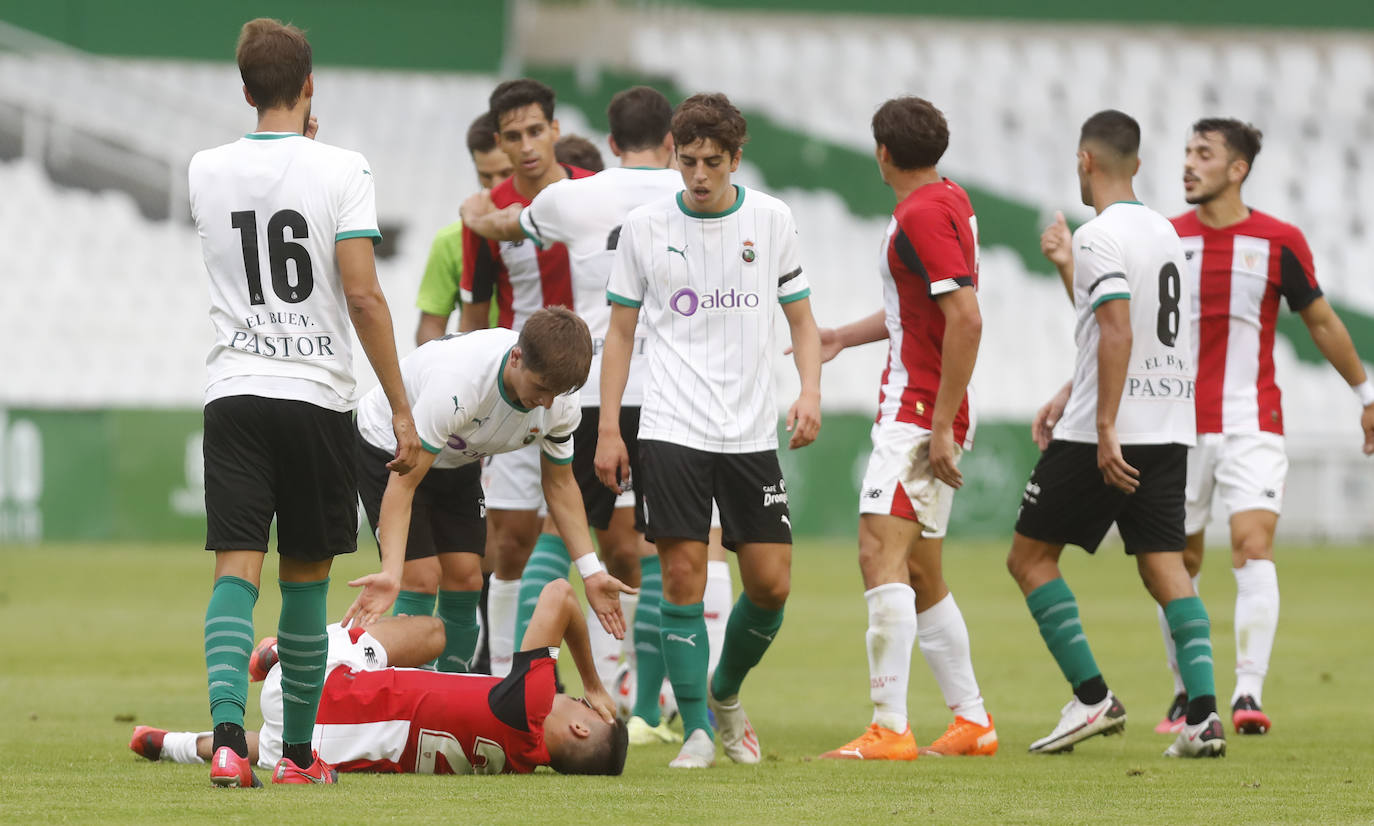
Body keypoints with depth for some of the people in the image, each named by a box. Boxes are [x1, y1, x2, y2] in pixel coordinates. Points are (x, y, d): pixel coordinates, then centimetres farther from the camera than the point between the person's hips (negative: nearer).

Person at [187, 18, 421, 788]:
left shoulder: (206, 171, 5)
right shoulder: (342, 170, -6)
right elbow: (363, 296, -11)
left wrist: (292, 141, 30)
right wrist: (401, 407, -7)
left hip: (232, 394, 2)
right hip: (317, 392, -2)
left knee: (237, 571, -4)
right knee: (306, 579, 9)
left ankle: (228, 734, -23)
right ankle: (298, 752, 16)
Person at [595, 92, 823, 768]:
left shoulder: (771, 219, 4)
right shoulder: (645, 227, 1)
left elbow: (801, 319, 12)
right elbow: (620, 331, 8)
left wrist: (810, 392, -6)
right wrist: (608, 429, 3)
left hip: (752, 430, 2)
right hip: (673, 428, -2)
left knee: (771, 584, -2)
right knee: (682, 578, -8)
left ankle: (726, 693, 24)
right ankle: (696, 731, -1)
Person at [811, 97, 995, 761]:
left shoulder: (923, 215, -15)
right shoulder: (949, 199, 15)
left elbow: (966, 317, -23)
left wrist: (942, 424, -23)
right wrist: (843, 336, 37)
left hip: (918, 414, -10)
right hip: (921, 413, 10)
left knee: (881, 552, -17)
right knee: (920, 576, 15)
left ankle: (889, 728, -24)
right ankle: (972, 720, 20)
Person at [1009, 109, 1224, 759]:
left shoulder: (1101, 236, -12)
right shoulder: (1164, 232, 15)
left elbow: (1118, 334, -22)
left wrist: (1105, 428, -23)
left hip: (1104, 435, -7)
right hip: (1170, 430, 7)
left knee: (1030, 558, 5)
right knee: (1164, 565, 3)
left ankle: (1092, 697, -2)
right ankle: (1204, 712, -14)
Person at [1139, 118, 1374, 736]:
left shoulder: (1280, 242, -2)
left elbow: (1321, 322, 10)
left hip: (1252, 423, -2)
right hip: (1178, 425, 2)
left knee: (1253, 547, -17)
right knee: (1179, 562, 6)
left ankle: (1248, 695, -20)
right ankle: (1188, 692, 21)